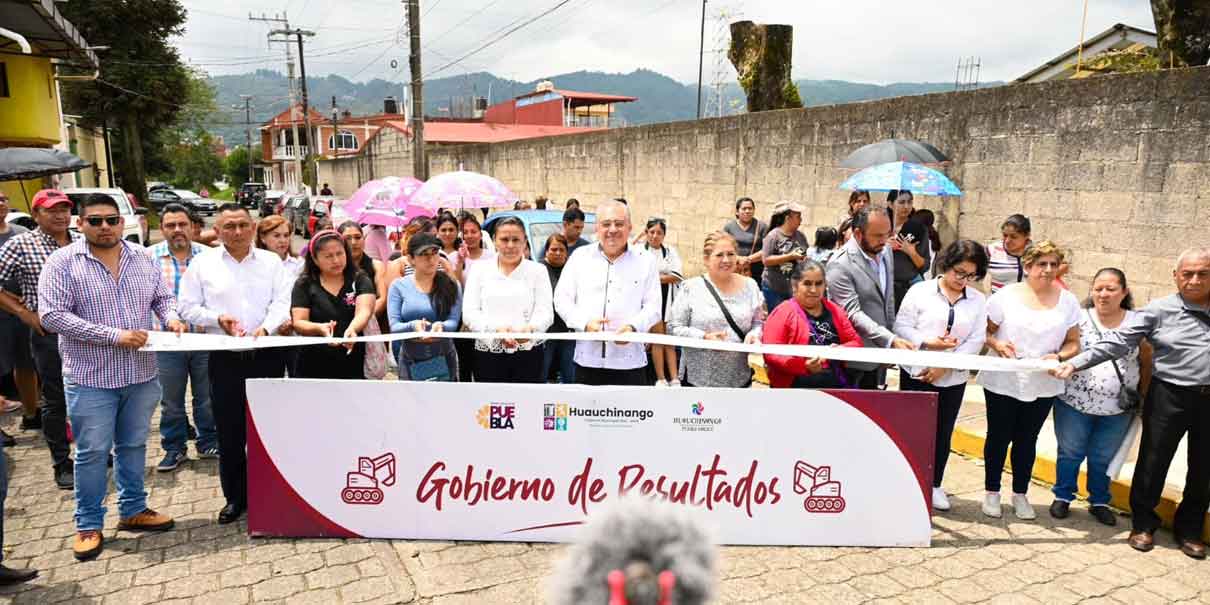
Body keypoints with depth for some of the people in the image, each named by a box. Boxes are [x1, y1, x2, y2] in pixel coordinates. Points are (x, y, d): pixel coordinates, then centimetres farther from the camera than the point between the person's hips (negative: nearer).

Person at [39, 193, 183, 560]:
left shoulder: (143, 258, 5)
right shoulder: (63, 262, -8)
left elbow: (163, 297, 14)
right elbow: (51, 316, -16)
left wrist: (171, 317, -10)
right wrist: (114, 335, -22)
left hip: (141, 374, 4)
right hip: (90, 378, -4)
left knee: (133, 445, 16)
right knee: (92, 453, 5)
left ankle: (133, 510, 30)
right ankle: (88, 525, 20)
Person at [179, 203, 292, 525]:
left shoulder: (271, 261, 5)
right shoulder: (202, 263, 4)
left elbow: (283, 301, -2)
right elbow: (189, 308, 3)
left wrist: (266, 327, -20)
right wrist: (218, 319, -15)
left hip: (267, 355, 0)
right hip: (225, 358, 0)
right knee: (229, 432, 6)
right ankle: (235, 497, 20)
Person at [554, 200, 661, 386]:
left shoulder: (645, 262, 8)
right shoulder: (579, 257, 9)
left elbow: (653, 306, 5)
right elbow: (561, 299, 8)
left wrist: (633, 327, -15)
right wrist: (585, 323, -10)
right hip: (587, 359, 1)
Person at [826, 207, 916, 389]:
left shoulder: (886, 251, 5)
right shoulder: (840, 265, -20)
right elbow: (853, 313, -25)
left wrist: (892, 337, 14)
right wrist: (892, 340, -31)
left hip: (881, 351, 7)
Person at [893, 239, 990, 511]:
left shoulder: (978, 300, 4)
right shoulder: (920, 290, -4)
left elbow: (975, 341, -3)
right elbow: (902, 327, -7)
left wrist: (944, 366, -13)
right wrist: (928, 343, -21)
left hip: (953, 378, 3)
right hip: (917, 373, -3)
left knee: (942, 432, 12)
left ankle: (934, 484, 27)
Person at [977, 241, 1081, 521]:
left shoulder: (1067, 301, 3)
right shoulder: (1006, 295, -5)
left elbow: (1073, 343, 5)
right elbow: (985, 331, -1)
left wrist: (1058, 356, -14)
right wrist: (996, 343, -21)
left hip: (1043, 385, 2)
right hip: (1003, 381, -2)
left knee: (1027, 440, 14)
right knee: (999, 437, 9)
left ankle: (1020, 494, 28)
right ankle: (992, 492, 23)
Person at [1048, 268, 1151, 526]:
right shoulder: (1079, 318, -5)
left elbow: (1146, 361, 5)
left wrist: (1142, 396, 3)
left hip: (1118, 408, 1)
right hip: (1075, 402, -1)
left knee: (1104, 457, 14)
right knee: (1070, 453, 11)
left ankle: (1099, 502, 32)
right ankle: (1063, 497, 29)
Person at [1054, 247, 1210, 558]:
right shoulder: (1159, 311, -5)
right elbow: (1118, 342, -13)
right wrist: (1075, 363, -23)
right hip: (1170, 396, -3)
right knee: (1153, 462, 7)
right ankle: (1143, 524, 25)